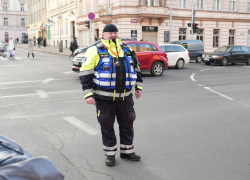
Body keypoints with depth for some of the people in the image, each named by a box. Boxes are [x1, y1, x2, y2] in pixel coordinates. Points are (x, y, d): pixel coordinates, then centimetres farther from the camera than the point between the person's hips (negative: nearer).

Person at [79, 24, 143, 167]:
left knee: (127, 123, 11)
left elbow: (136, 68, 22)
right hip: (104, 97, -4)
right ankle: (110, 153, 22)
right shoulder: (96, 51, -4)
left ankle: (127, 151, 28)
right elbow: (85, 73, -8)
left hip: (125, 96, 4)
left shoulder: (127, 50, 11)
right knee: (107, 125, 6)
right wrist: (88, 94, -13)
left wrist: (139, 86, 19)